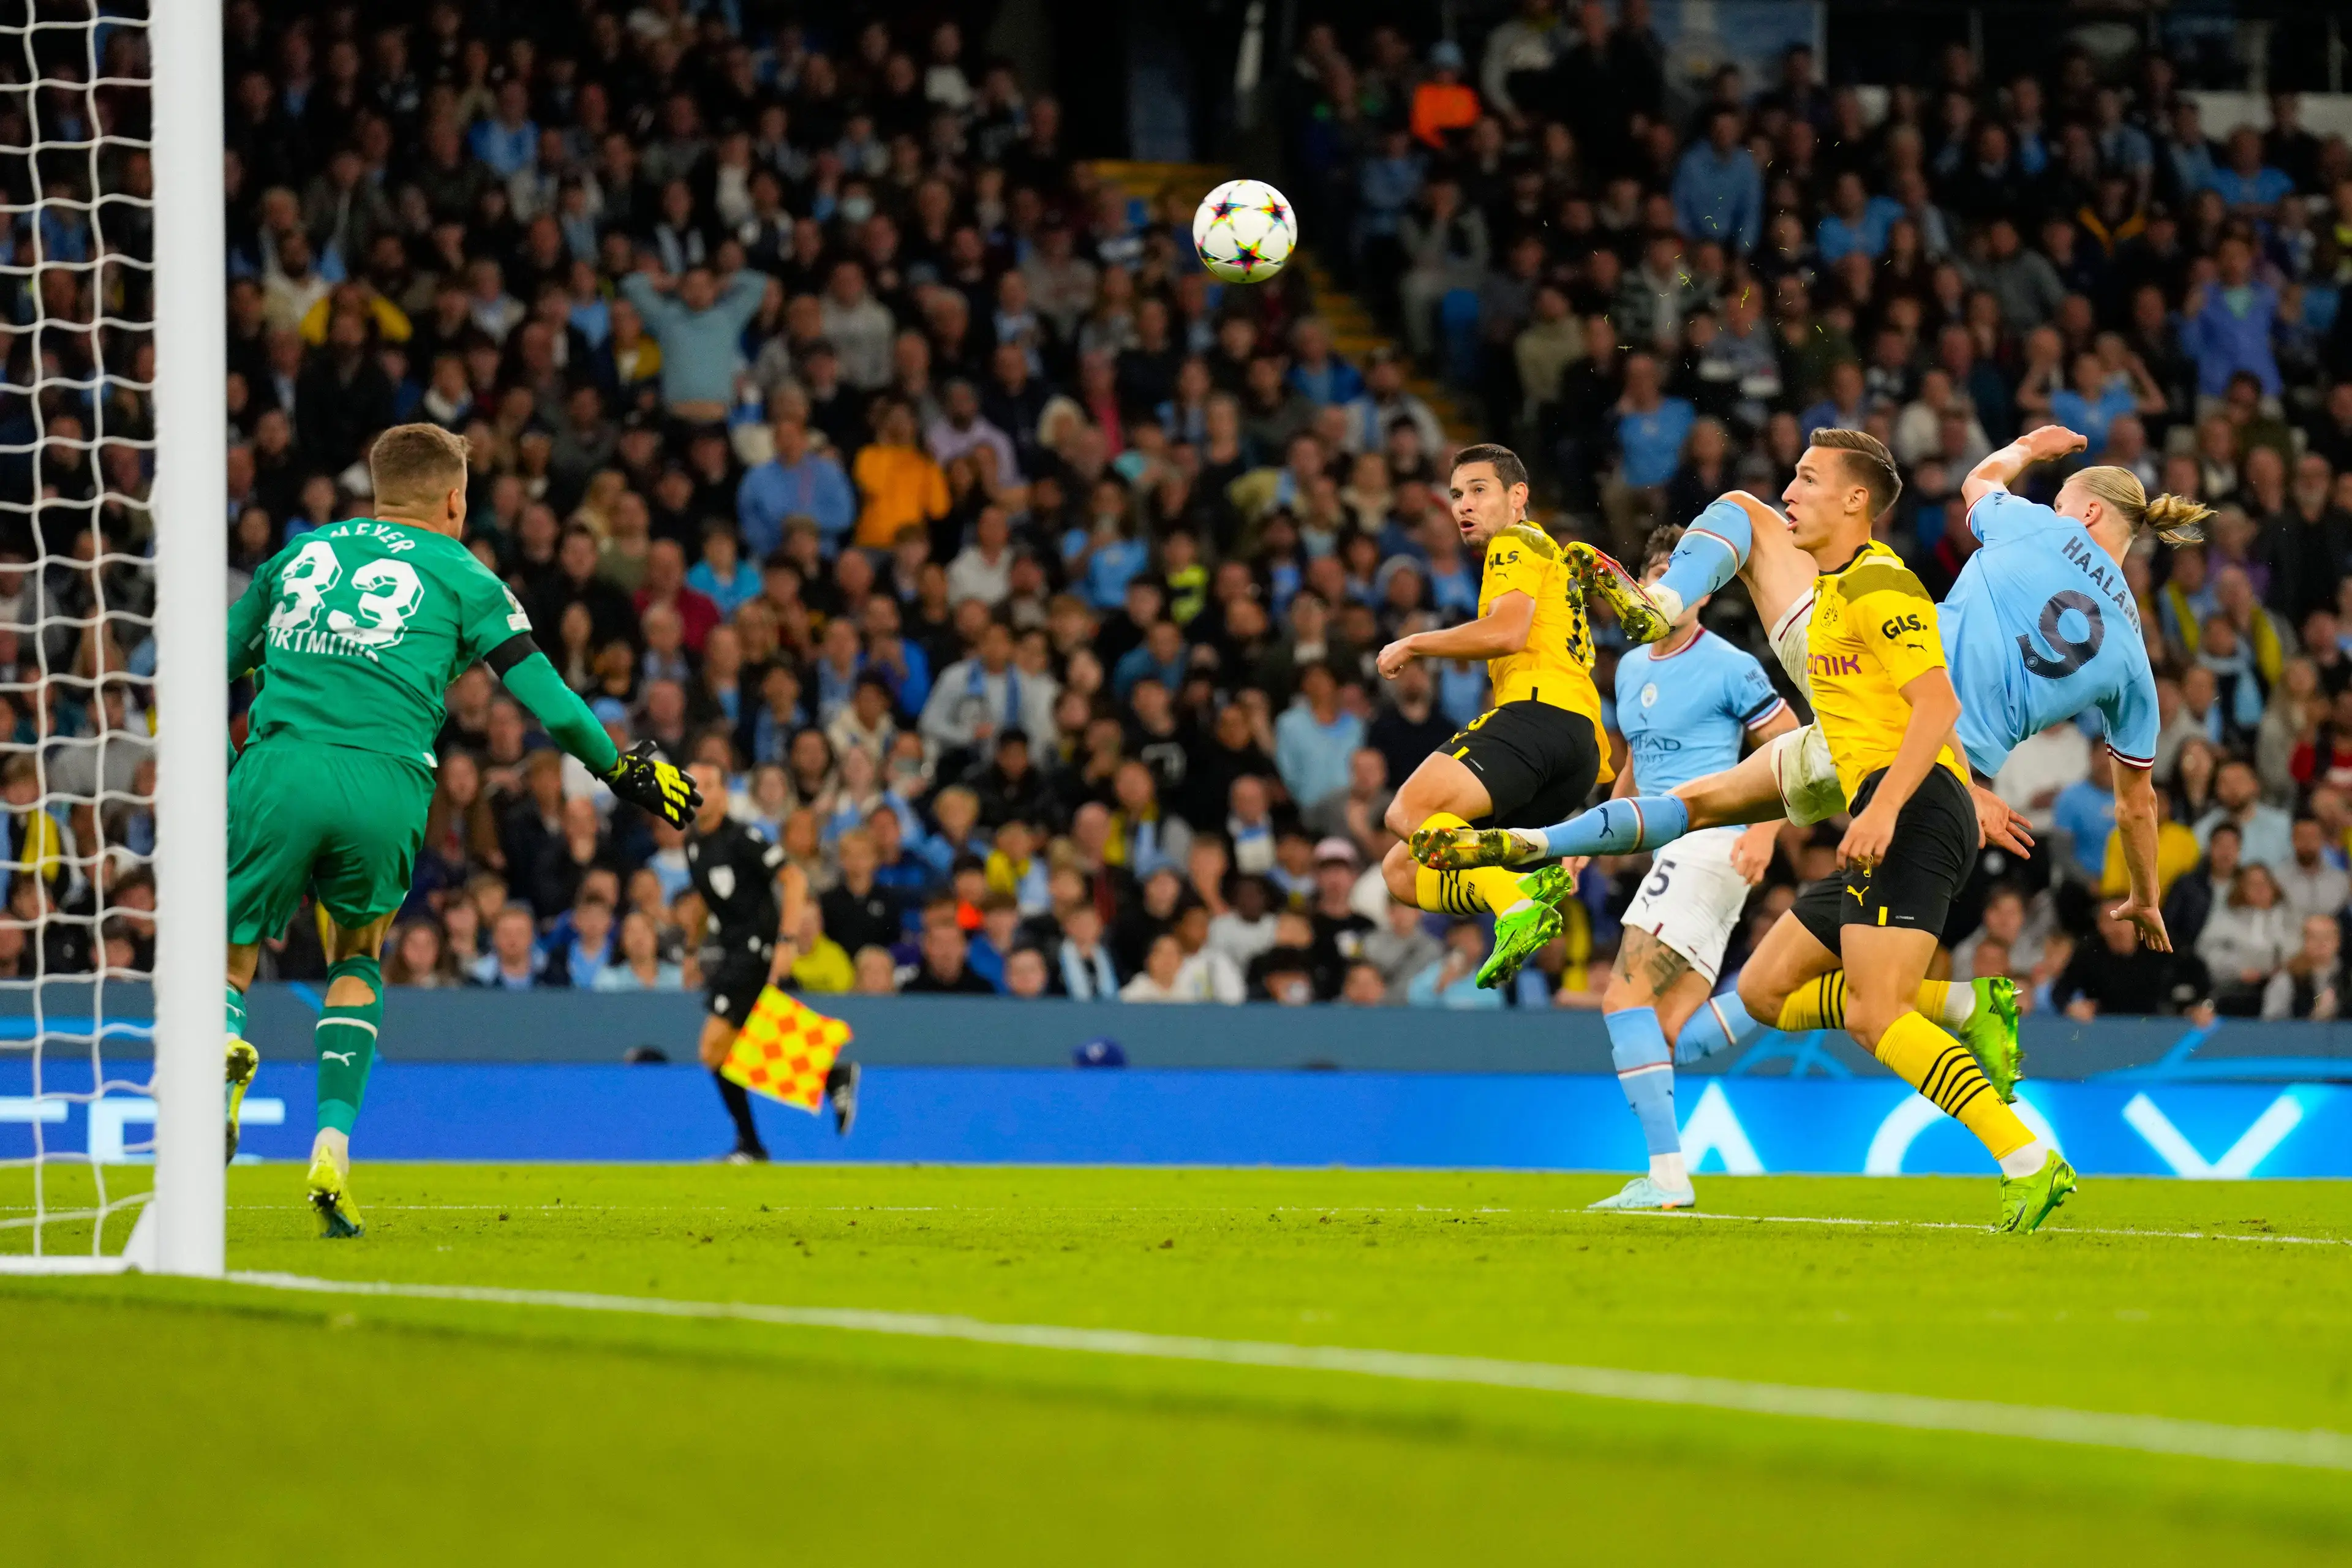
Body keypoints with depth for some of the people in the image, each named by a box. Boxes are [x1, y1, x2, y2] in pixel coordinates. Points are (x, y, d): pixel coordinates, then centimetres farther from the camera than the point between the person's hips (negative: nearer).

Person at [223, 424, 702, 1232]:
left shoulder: (300, 554, 25)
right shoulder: (460, 577, 15)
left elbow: (216, 661, 29)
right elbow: (547, 700, 9)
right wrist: (624, 770, 24)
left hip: (278, 770, 1)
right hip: (386, 785, -1)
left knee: (229, 960, 9)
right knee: (357, 958, 24)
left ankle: (223, 1045, -30)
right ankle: (332, 1143, 6)